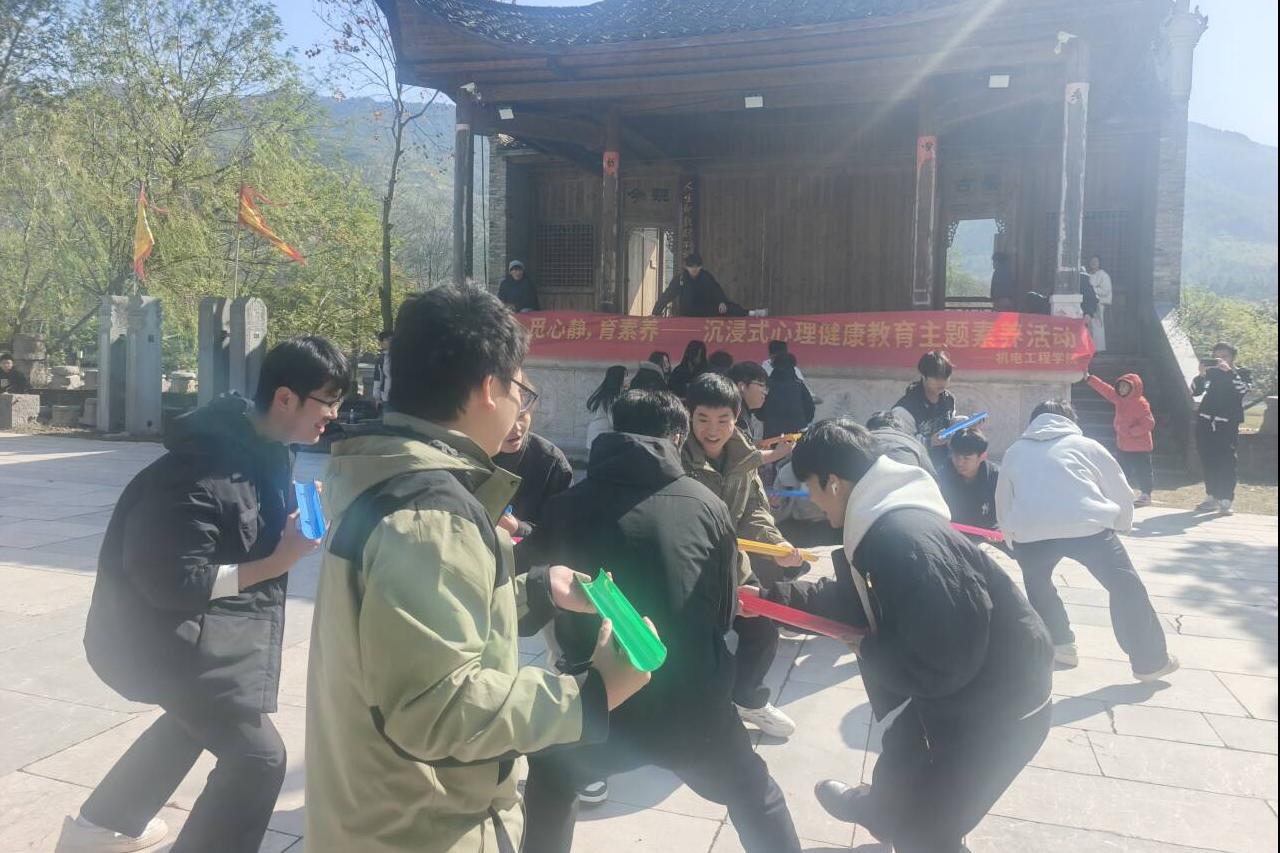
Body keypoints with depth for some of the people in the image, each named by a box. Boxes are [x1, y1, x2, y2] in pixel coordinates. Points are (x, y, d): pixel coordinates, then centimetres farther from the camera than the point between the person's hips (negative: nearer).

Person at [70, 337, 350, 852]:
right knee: (257, 756, -7)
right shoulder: (206, 465, -29)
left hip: (204, 621, 10)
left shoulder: (262, 446, -2)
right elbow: (174, 580, -28)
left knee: (202, 716, 31)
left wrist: (304, 515, -6)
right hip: (167, 628, -10)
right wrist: (277, 563, -26)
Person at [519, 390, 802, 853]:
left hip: (599, 702, 0)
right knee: (755, 795, 28)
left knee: (549, 781, 32)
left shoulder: (572, 503, -2)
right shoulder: (707, 504, -1)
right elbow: (726, 611, 8)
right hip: (694, 701, 0)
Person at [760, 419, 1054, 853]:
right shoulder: (883, 522, -2)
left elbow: (941, 662, -34)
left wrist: (869, 650, -17)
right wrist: (770, 597, 15)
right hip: (962, 682, 10)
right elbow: (850, 599, 14)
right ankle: (883, 809, 63)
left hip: (999, 703, -10)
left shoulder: (904, 539, -34)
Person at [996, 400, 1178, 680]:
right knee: (1126, 587, 17)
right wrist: (1119, 527, 48)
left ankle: (1061, 646, 32)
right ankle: (1151, 661, 25)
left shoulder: (1014, 451, 30)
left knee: (1037, 585, 31)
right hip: (1087, 526, -1)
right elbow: (1122, 494, 31)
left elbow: (1003, 503, 35)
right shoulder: (1086, 445, 27)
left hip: (1030, 531, 1)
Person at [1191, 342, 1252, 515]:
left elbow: (1243, 389, -13)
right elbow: (1195, 391, 2)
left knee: (1226, 462, -11)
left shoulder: (1241, 373, 8)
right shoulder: (1210, 372, 14)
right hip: (1205, 422, 3)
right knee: (1208, 461, 5)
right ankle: (1212, 497, 13)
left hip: (1227, 424, -3)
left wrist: (1229, 371, -22)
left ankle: (1226, 501, -13)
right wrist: (1201, 375, -15)